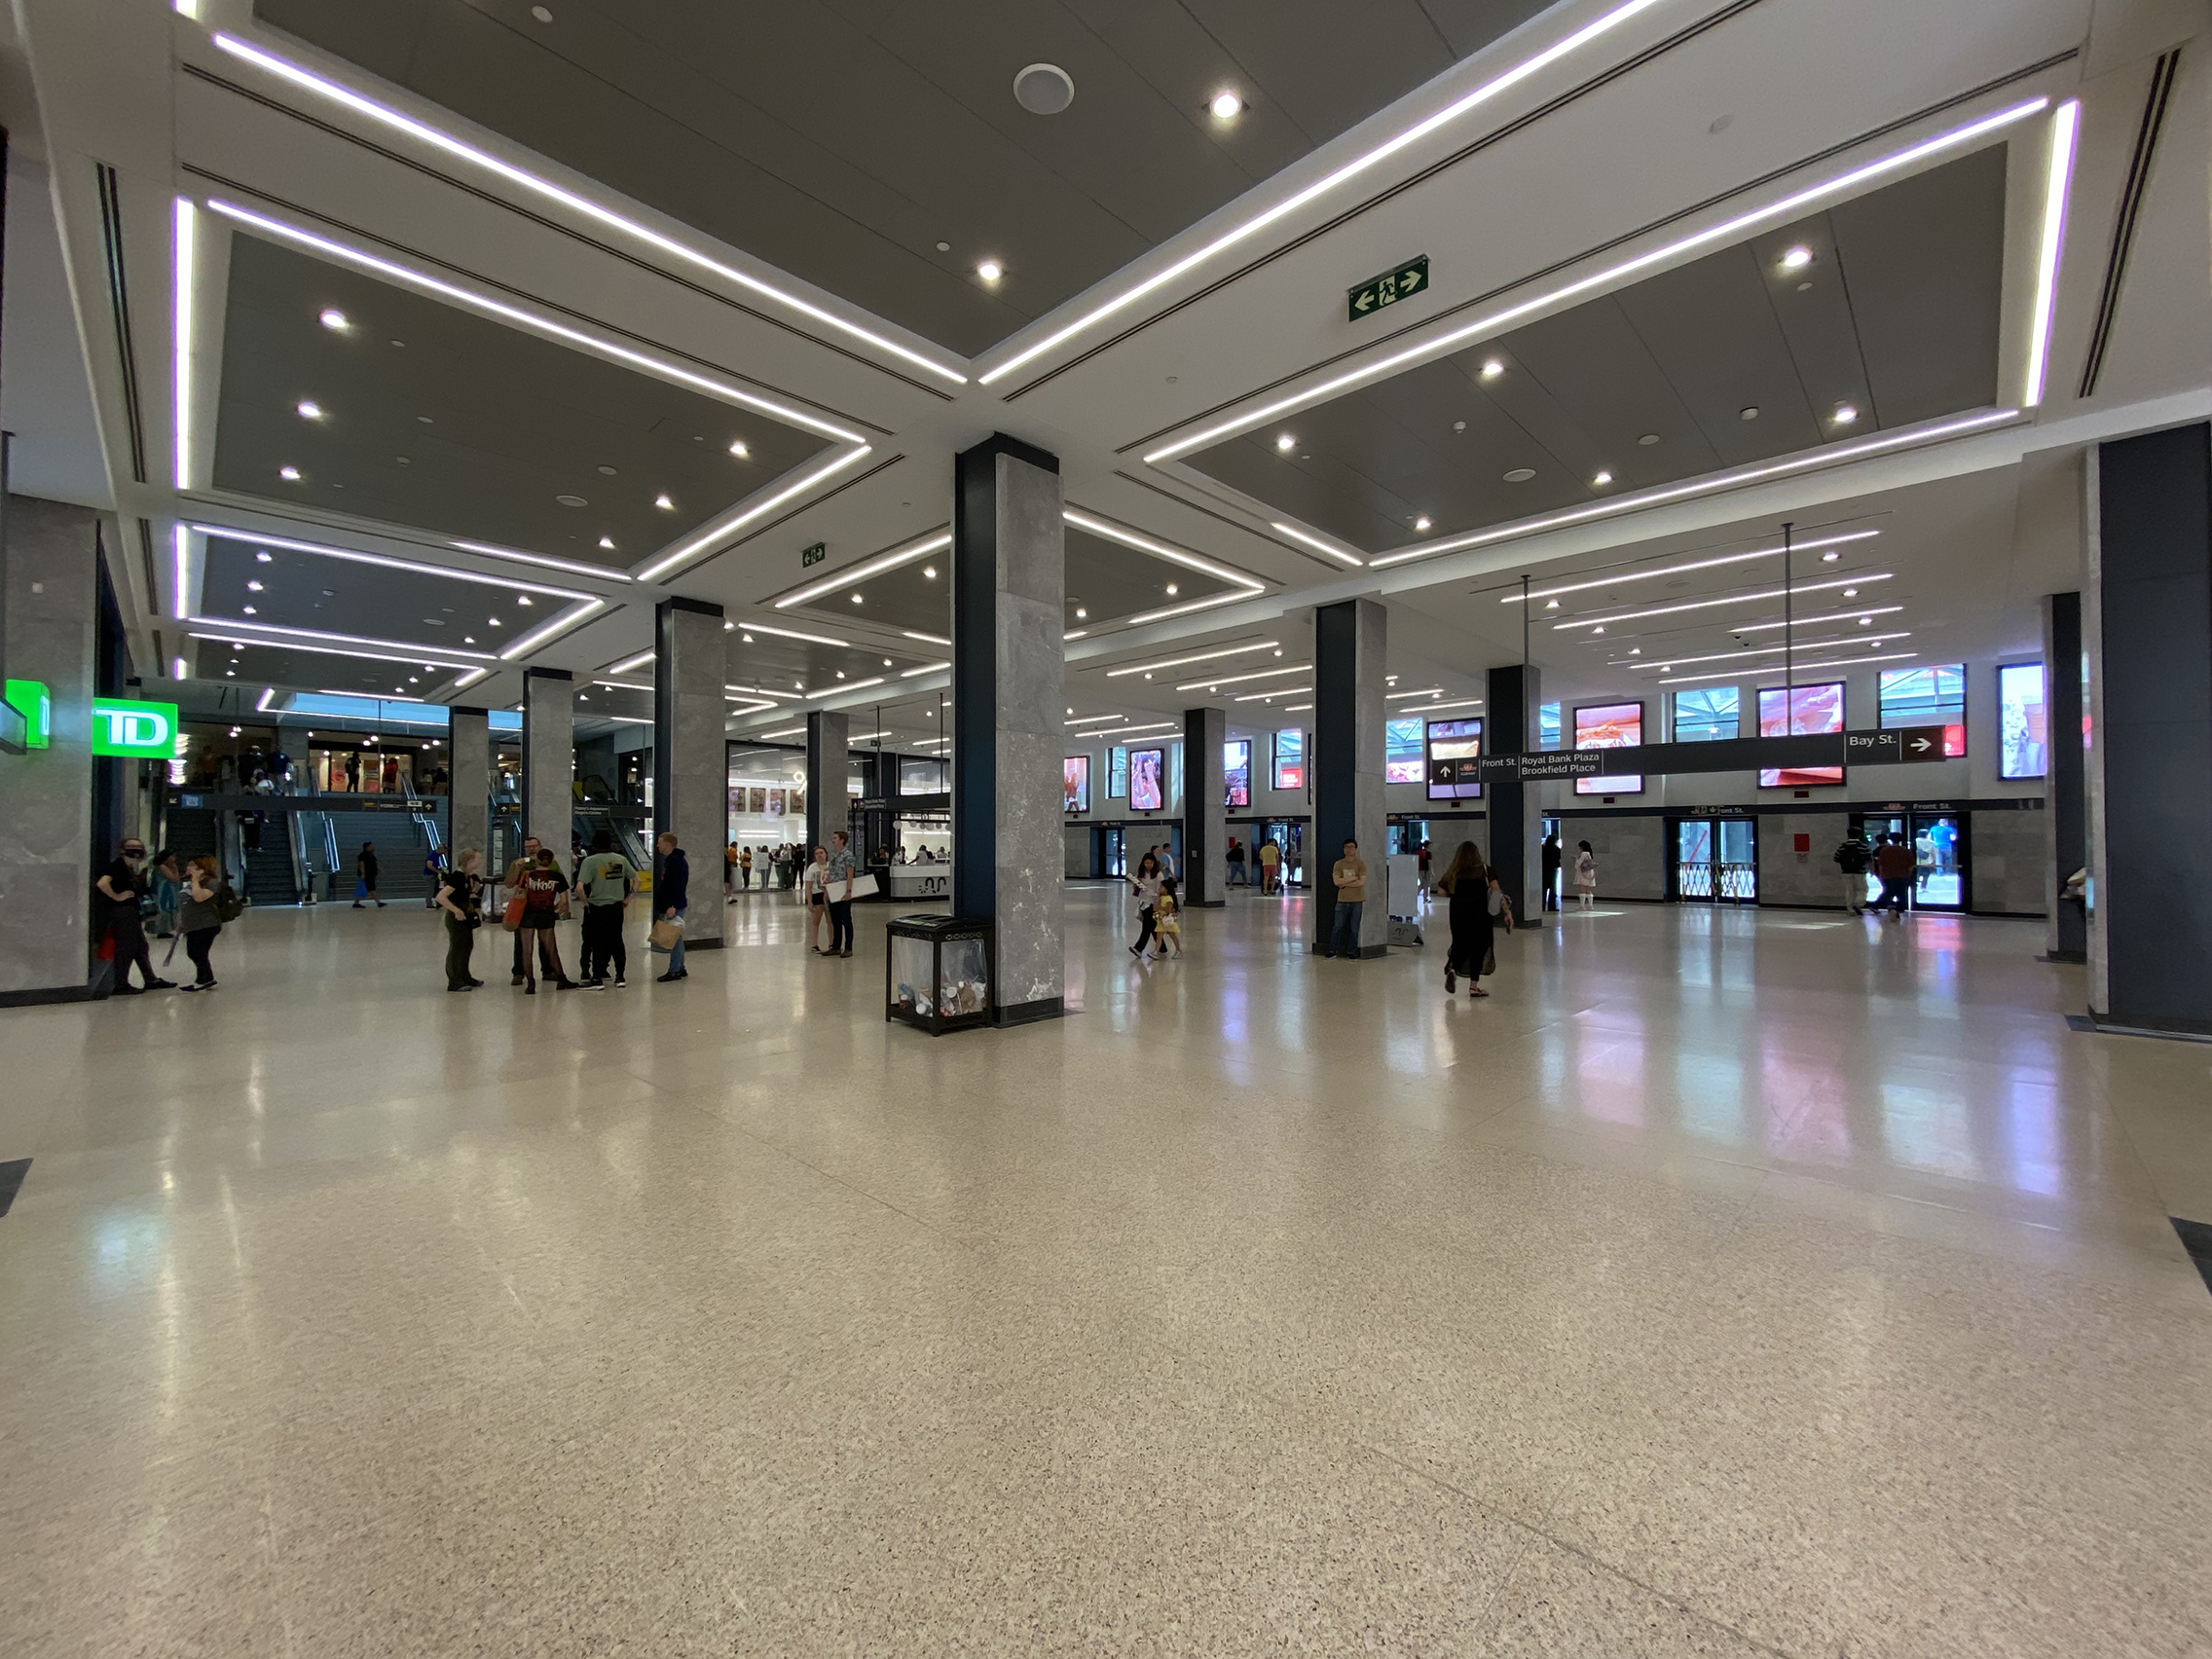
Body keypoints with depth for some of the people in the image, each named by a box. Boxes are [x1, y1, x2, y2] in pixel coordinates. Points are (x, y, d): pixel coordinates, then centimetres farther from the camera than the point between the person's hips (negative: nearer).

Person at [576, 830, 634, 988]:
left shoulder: (590, 861, -10)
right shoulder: (621, 859, 3)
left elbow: (579, 887, -20)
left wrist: (586, 902, -4)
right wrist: (627, 898, 15)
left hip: (596, 908, -4)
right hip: (616, 908, 4)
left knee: (597, 944, 4)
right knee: (616, 941, 12)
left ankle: (597, 979, 6)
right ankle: (620, 977, 15)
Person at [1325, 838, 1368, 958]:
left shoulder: (1361, 863, -1)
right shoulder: (1338, 864, 4)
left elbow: (1362, 882, -11)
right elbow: (1336, 881, -8)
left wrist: (1345, 884, -9)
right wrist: (1353, 878, -12)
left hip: (1357, 900, -1)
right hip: (1342, 900, 1)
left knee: (1354, 928, 4)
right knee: (1337, 926, 3)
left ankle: (1351, 952, 14)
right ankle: (1332, 950, 12)